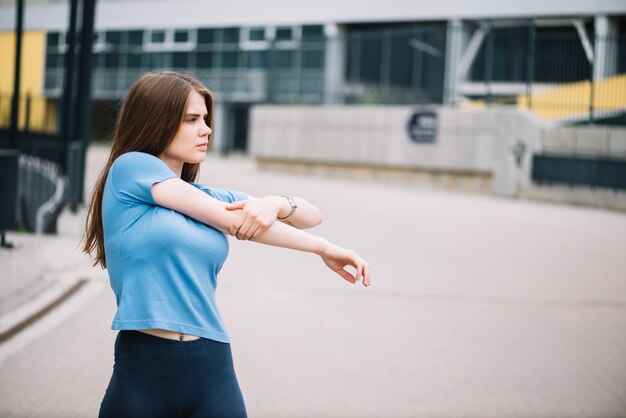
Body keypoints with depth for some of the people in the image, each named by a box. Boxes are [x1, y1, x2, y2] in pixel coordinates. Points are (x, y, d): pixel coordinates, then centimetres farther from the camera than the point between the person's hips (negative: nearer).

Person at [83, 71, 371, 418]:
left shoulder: (211, 198, 15)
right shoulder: (129, 167, -2)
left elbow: (312, 215, 15)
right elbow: (233, 222, -5)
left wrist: (276, 204, -8)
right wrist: (323, 248, 1)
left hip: (213, 372, 5)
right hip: (142, 370, -5)